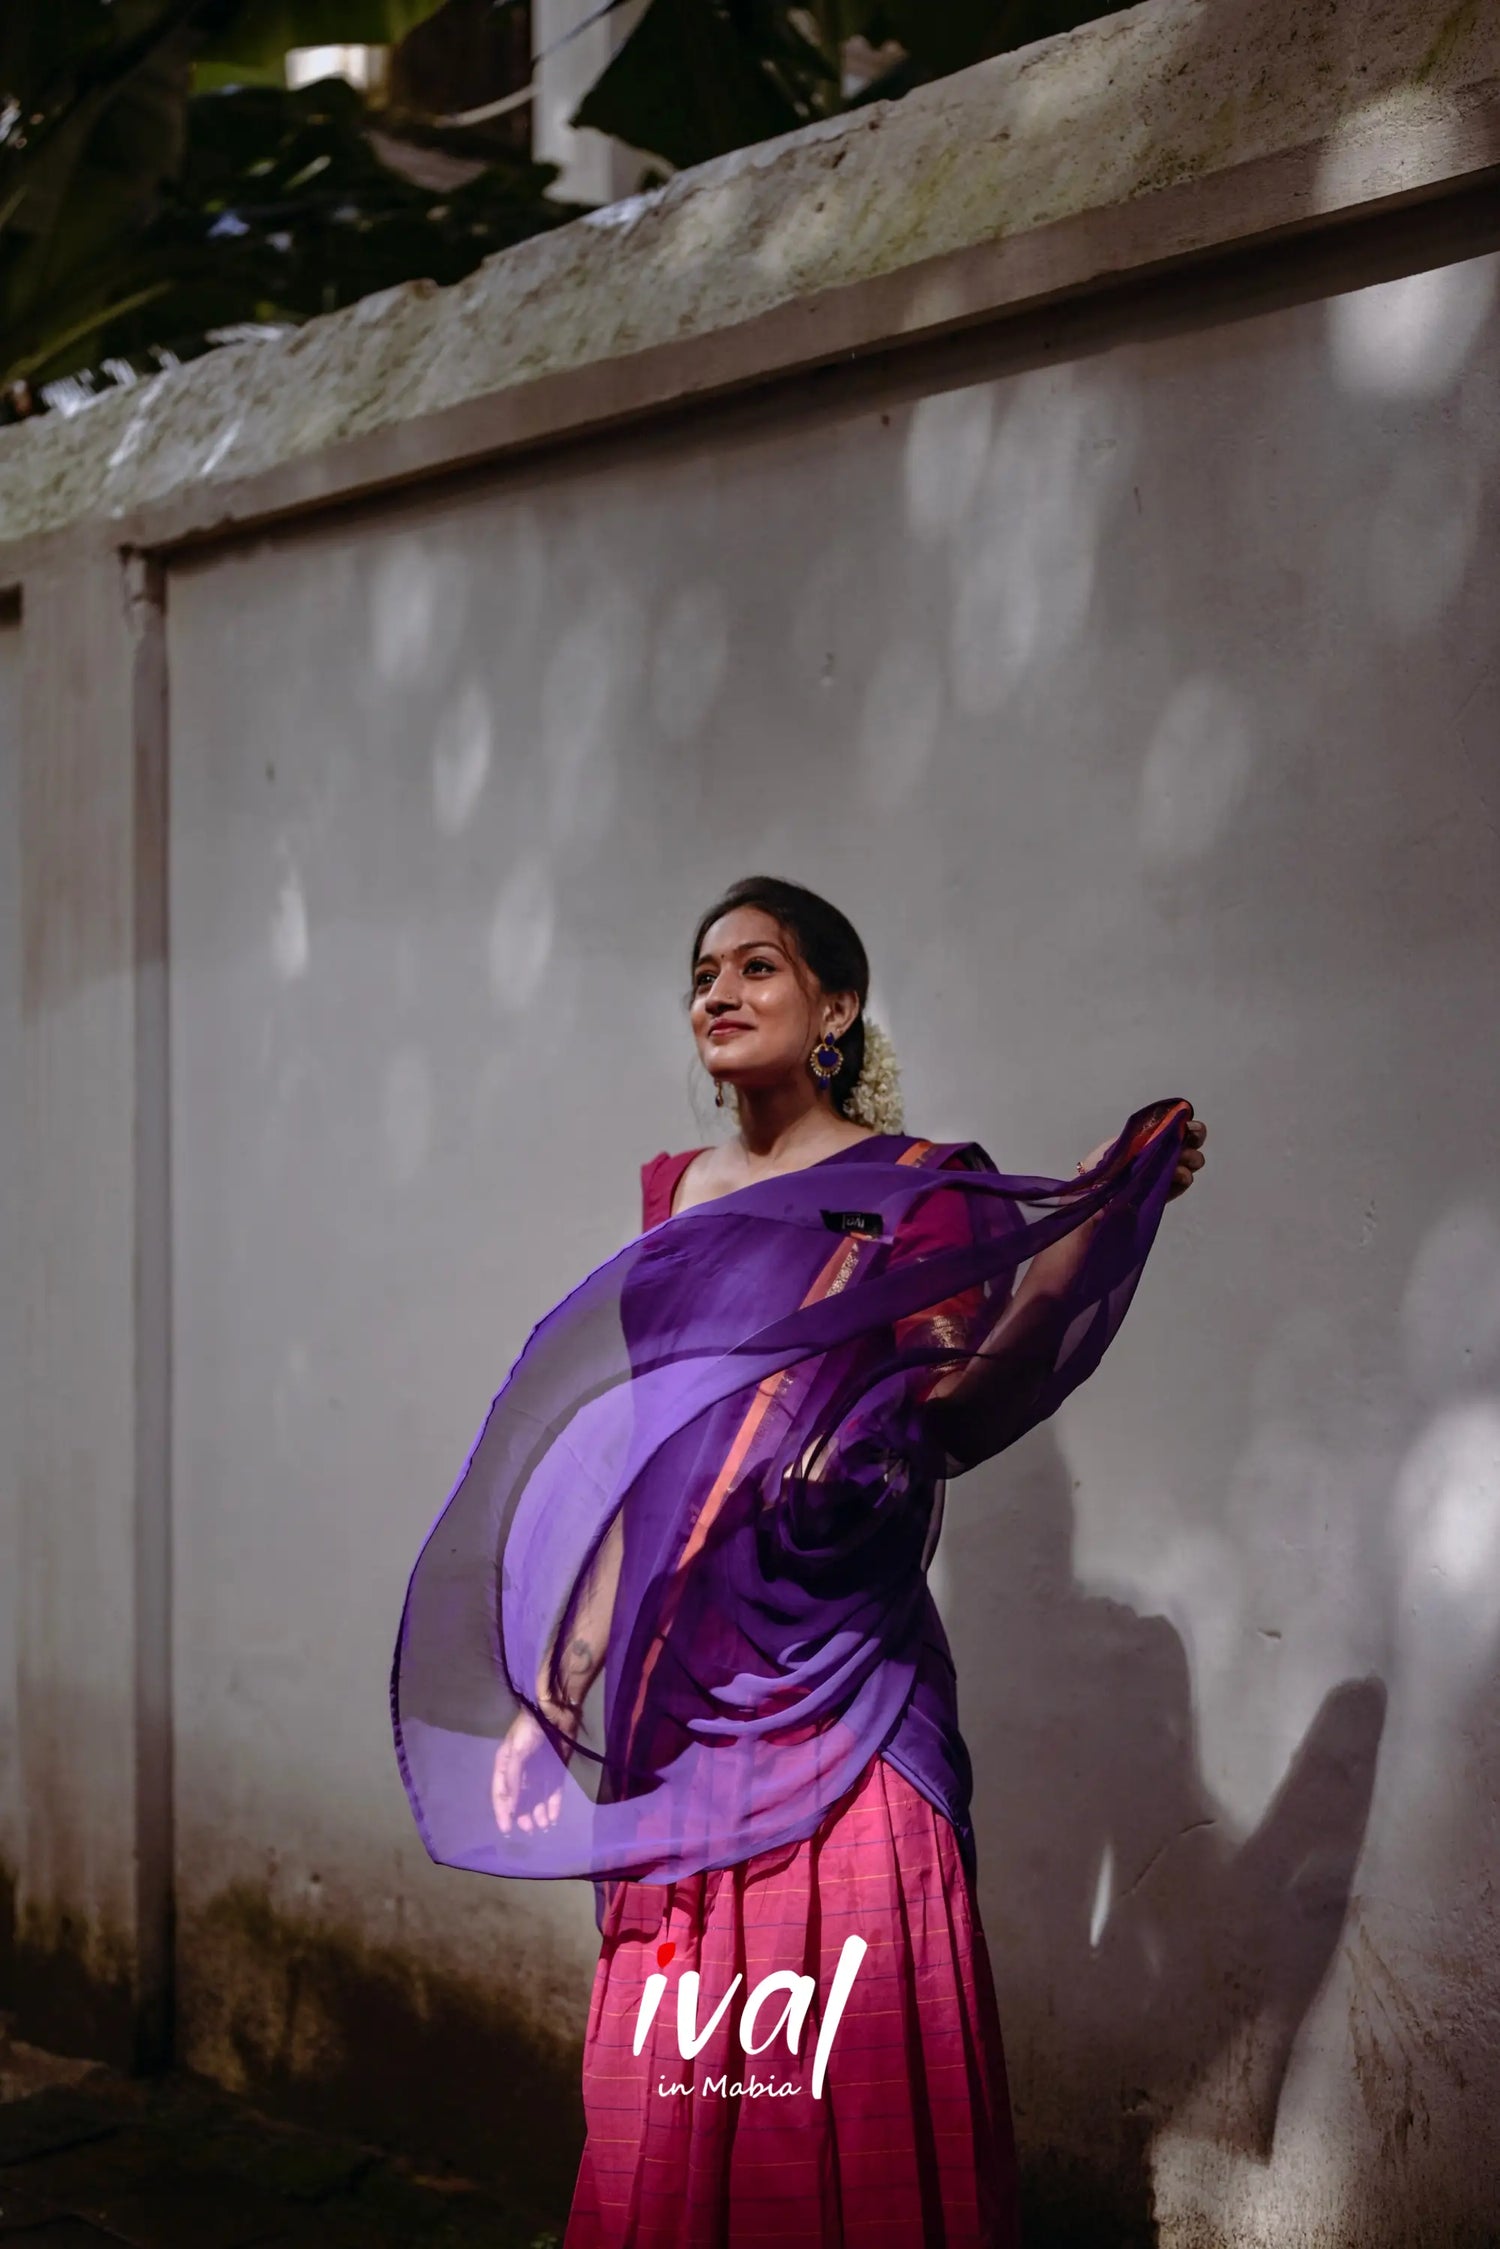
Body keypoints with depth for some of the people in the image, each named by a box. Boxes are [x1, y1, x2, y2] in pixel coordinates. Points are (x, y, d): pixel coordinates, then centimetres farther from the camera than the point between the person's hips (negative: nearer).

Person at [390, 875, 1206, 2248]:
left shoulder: (913, 1194, -2)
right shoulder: (679, 1194, 14)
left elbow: (951, 1415, -16)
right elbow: (644, 1460, 15)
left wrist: (1098, 1219, -25)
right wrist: (556, 1690, 13)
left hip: (834, 1696, -5)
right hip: (678, 1695, 5)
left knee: (843, 2080, -1)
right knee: (668, 2087, 11)